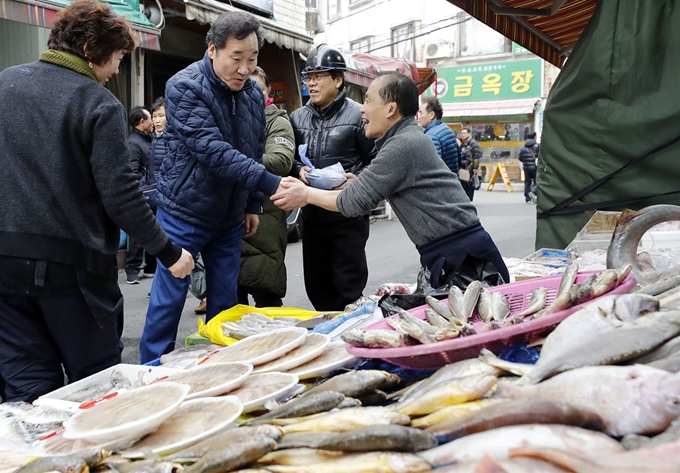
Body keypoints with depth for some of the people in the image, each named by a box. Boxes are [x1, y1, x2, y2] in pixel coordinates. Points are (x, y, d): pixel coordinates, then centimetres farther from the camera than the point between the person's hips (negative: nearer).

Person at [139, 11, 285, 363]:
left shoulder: (254, 95, 4)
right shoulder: (184, 87, -16)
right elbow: (211, 150, -28)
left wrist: (253, 205, 12)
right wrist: (271, 183, -33)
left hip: (230, 217, 6)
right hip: (185, 212, -5)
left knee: (225, 300, 11)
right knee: (168, 299, 2)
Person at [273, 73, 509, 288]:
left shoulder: (403, 144, -17)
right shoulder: (407, 138, 16)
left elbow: (355, 201, -14)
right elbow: (363, 190, 19)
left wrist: (307, 195, 1)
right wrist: (308, 188, 13)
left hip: (458, 251, -10)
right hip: (446, 252, 10)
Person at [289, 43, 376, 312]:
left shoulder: (357, 115, -7)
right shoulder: (297, 118, 9)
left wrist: (356, 179, -21)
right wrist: (298, 171, -6)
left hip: (349, 215, -5)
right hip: (312, 216, 6)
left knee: (349, 288, 3)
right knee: (316, 284, 15)